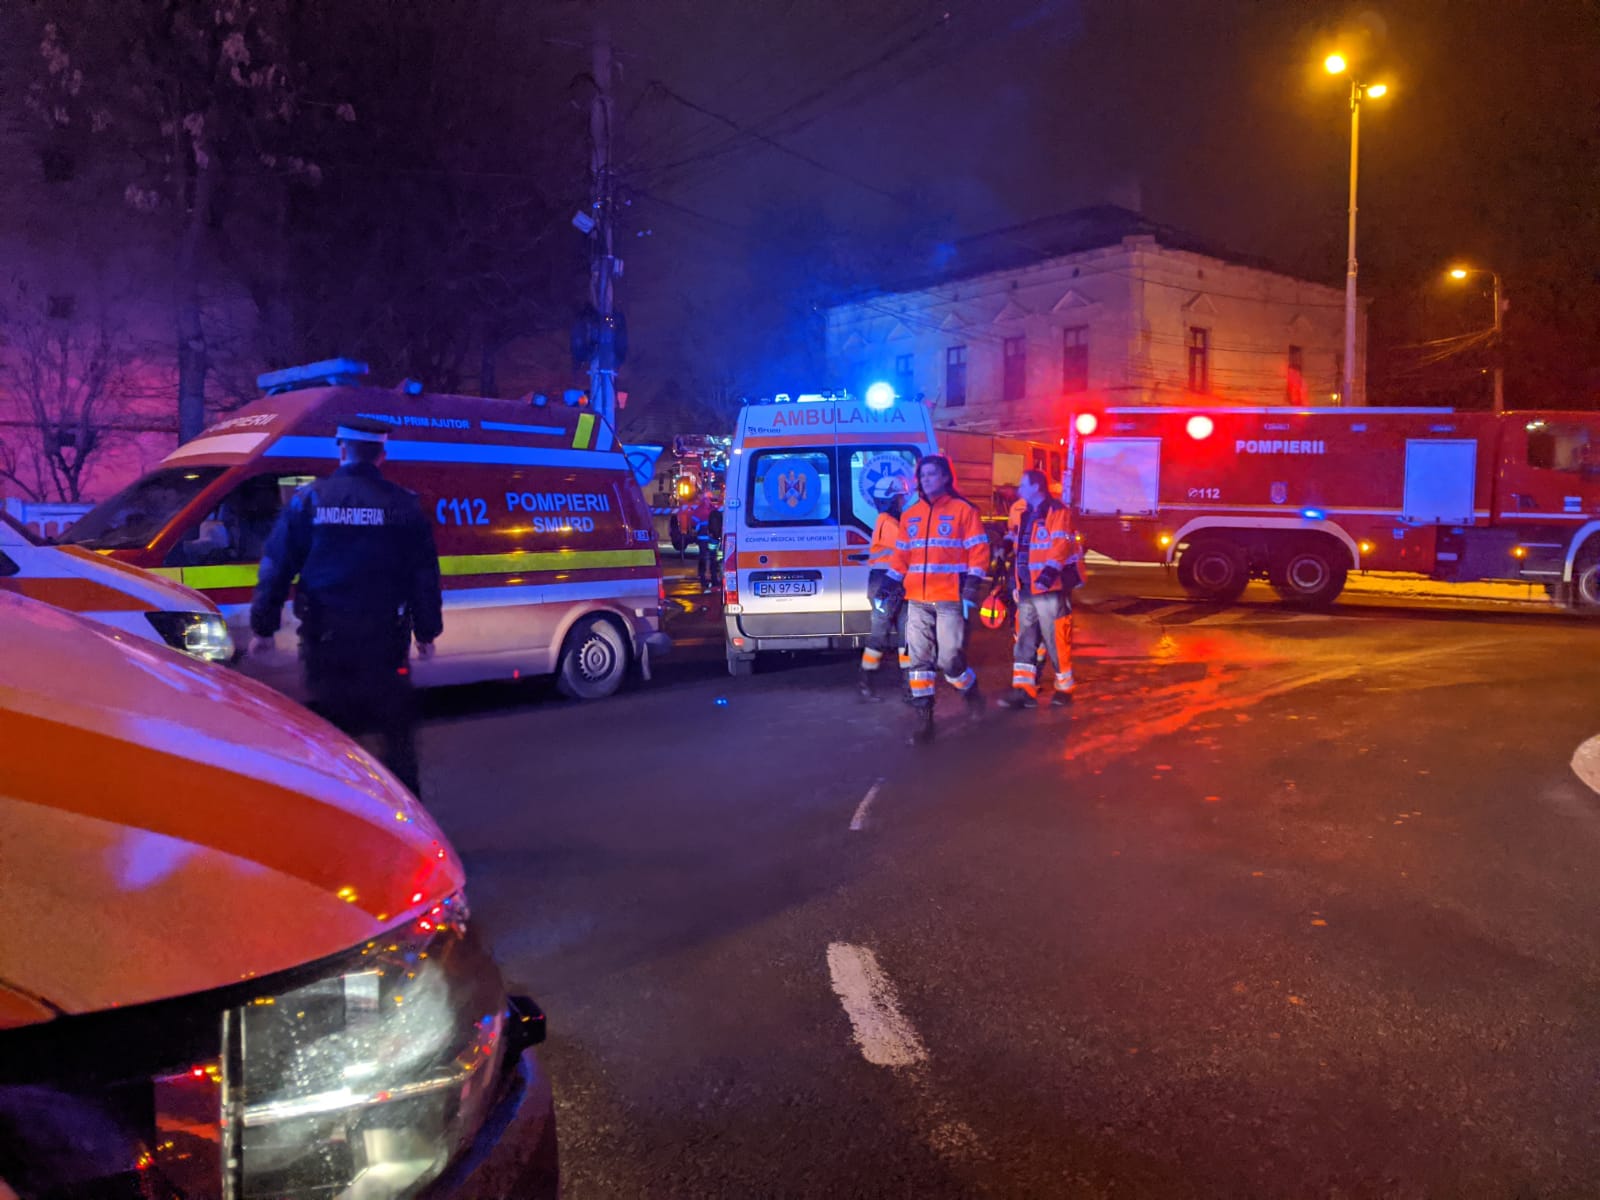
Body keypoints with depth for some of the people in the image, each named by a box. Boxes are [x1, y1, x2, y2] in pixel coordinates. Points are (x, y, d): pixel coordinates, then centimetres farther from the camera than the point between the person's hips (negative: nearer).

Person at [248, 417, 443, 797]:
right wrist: (426, 630, 10)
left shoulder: (308, 499, 0)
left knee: (328, 723, 11)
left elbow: (276, 567, 1)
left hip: (325, 637, 0)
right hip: (384, 635, 0)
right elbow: (425, 574, 2)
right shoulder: (404, 504, -1)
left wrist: (262, 627, 8)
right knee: (395, 721, 12)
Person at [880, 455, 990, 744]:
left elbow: (978, 550, -4)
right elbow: (901, 554, 19)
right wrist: (891, 583, 8)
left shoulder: (963, 510, -1)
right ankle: (923, 718, 8)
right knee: (919, 659, 3)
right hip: (917, 601, 5)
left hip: (950, 600, -5)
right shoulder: (910, 515, 15)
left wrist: (973, 586, -13)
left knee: (949, 659, -6)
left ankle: (970, 692, 25)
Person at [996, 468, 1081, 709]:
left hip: (1049, 587, -8)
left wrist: (1051, 570, -30)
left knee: (1056, 639, -1)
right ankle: (1023, 690, 11)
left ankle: (1064, 688, 12)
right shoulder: (1020, 511, 15)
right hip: (1026, 588, 8)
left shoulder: (1056, 511, -11)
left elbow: (1062, 543, -21)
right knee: (1024, 640, 7)